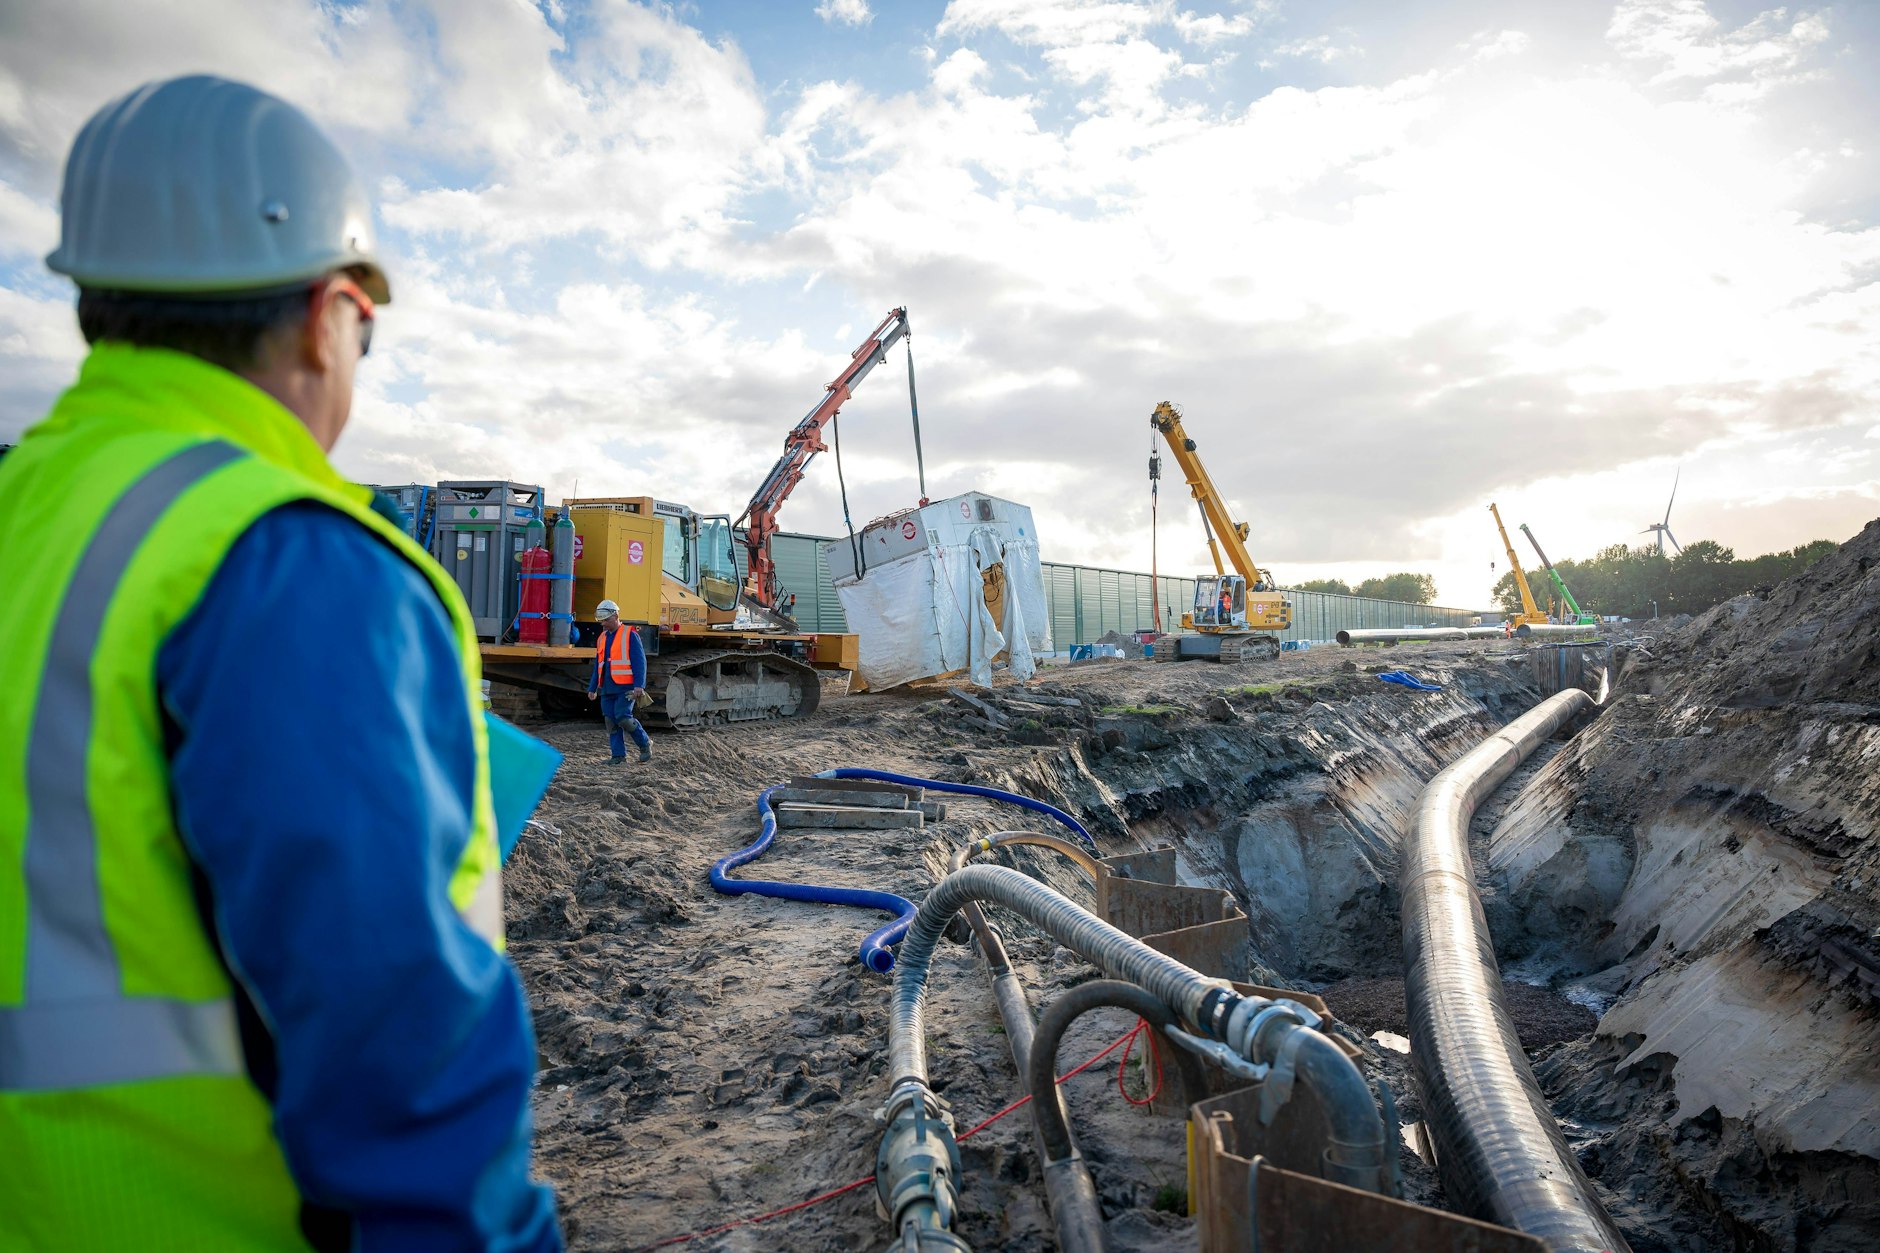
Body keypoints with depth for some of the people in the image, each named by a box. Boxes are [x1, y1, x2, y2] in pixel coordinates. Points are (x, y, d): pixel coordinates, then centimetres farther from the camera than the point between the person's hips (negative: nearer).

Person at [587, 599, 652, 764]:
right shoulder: (602, 639, 17)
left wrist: (638, 685, -17)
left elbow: (640, 662, -9)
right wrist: (592, 688, 20)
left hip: (625, 687, -7)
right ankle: (618, 755, 9)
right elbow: (597, 666, 23)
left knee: (623, 717, -16)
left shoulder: (630, 635, -4)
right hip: (607, 688, 7)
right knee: (611, 721, 3)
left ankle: (645, 743, 3)